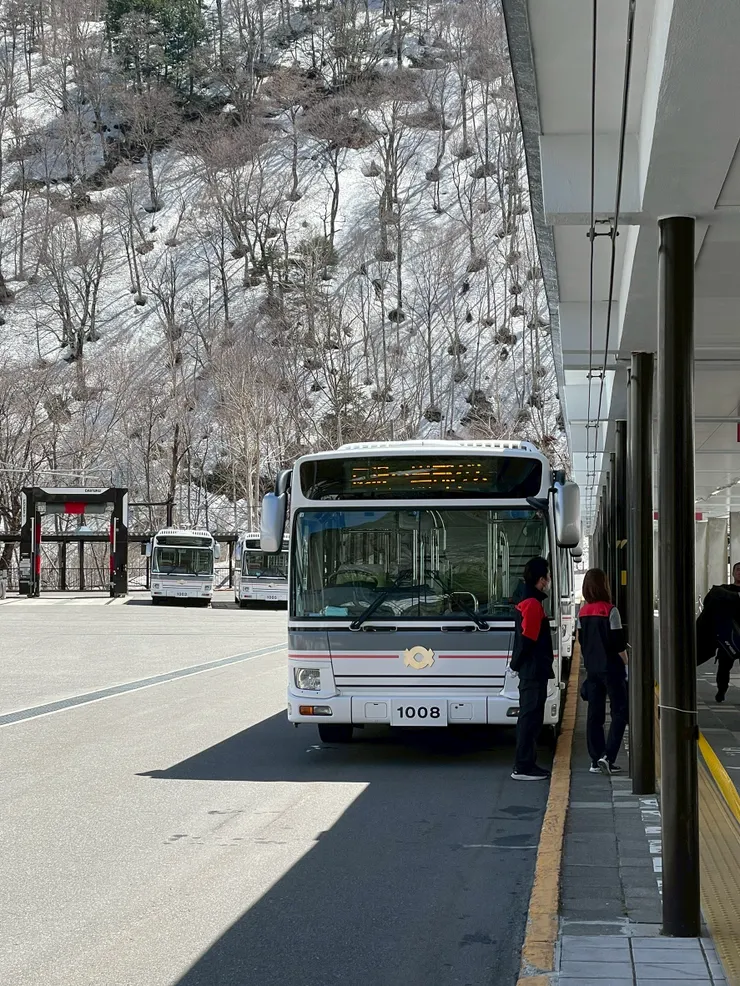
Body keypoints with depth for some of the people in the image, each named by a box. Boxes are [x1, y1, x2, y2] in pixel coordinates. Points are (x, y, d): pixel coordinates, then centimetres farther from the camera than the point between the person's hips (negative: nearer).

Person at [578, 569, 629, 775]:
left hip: (592, 668, 6)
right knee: (620, 712, 1)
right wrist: (626, 664, -1)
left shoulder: (583, 612, 5)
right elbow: (619, 643, -12)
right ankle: (607, 756, -11)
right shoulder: (610, 611, -13)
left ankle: (596, 760, 9)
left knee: (594, 714, 8)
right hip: (611, 668, -6)